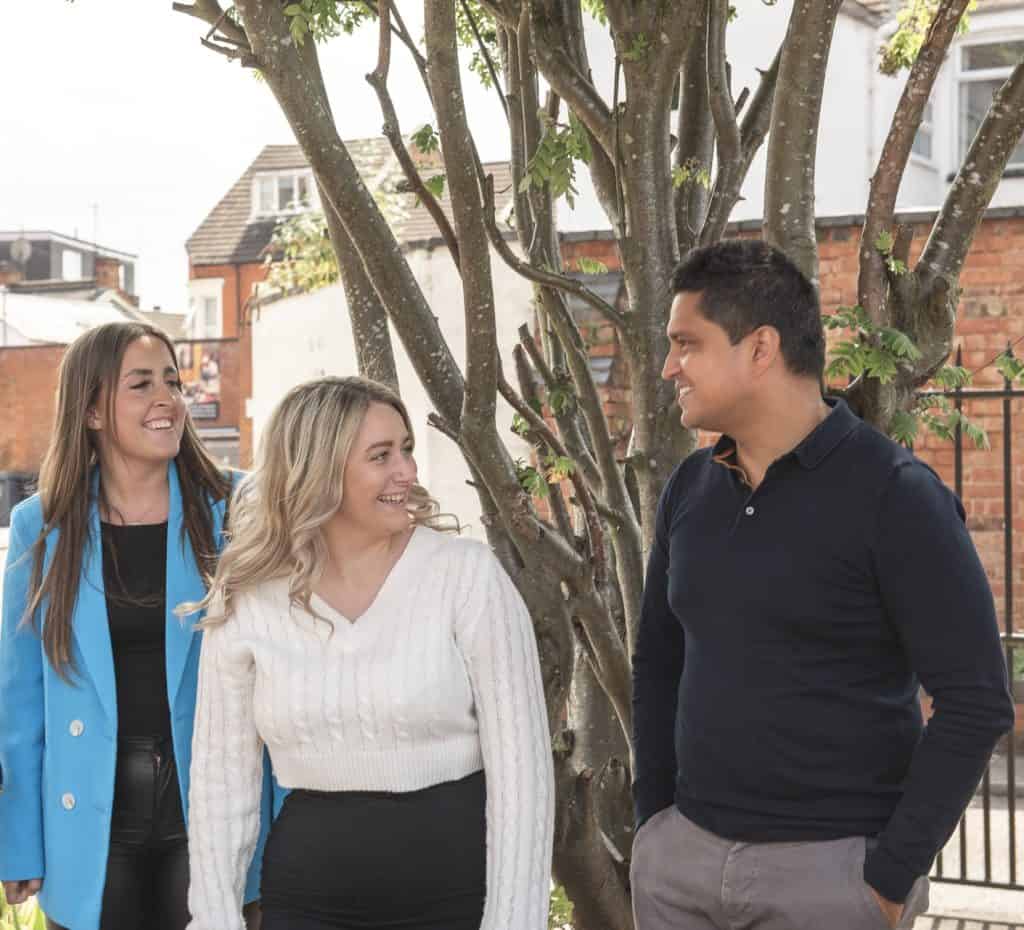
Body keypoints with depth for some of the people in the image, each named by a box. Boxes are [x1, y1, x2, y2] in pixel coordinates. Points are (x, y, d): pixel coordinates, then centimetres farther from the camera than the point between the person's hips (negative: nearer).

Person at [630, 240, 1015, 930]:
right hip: (682, 849, 5)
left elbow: (976, 704, -13)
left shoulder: (895, 496, -12)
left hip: (832, 865, -5)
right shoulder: (689, 489, 5)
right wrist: (654, 814, 7)